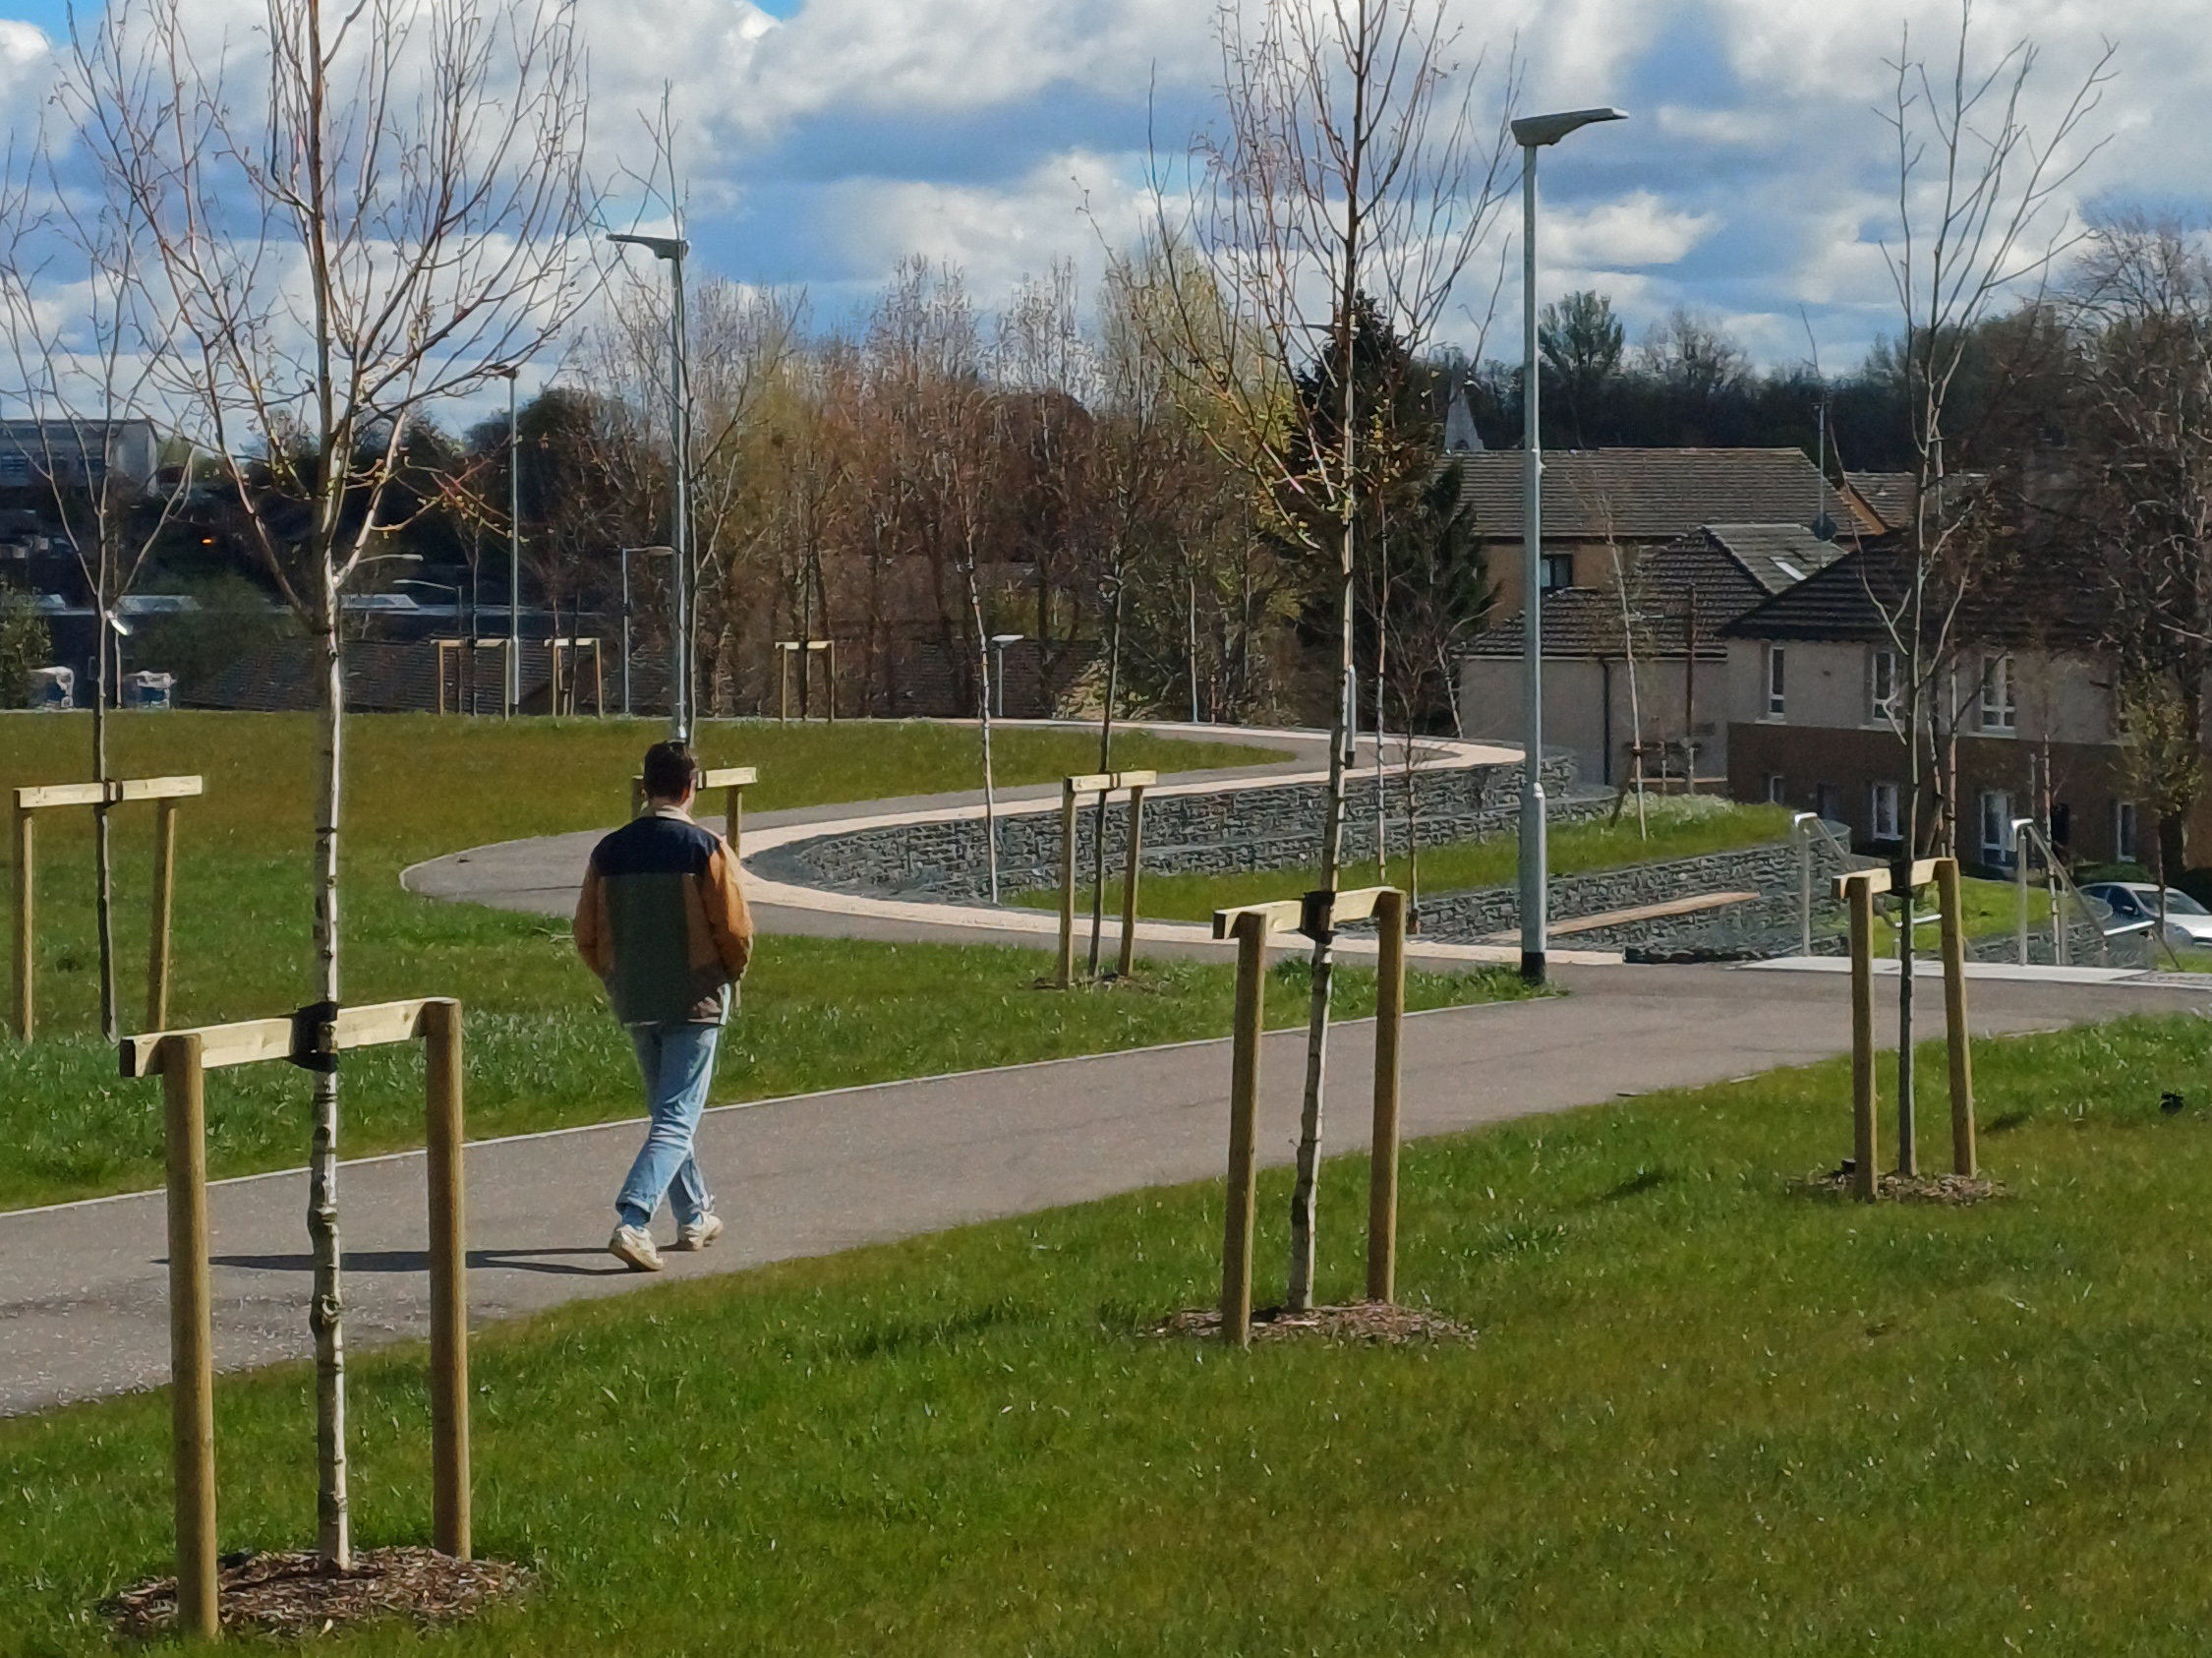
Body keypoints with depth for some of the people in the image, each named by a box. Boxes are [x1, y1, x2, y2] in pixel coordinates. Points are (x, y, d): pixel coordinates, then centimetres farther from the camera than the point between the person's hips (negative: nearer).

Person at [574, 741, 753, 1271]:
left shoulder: (610, 851, 0)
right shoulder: (707, 849, -13)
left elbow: (587, 937, 4)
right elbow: (736, 931, -12)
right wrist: (733, 973, 8)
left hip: (635, 1004, 5)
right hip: (696, 1000, -5)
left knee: (666, 1111, 21)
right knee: (677, 1119, -5)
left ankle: (695, 1216, 31)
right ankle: (632, 1222, -21)